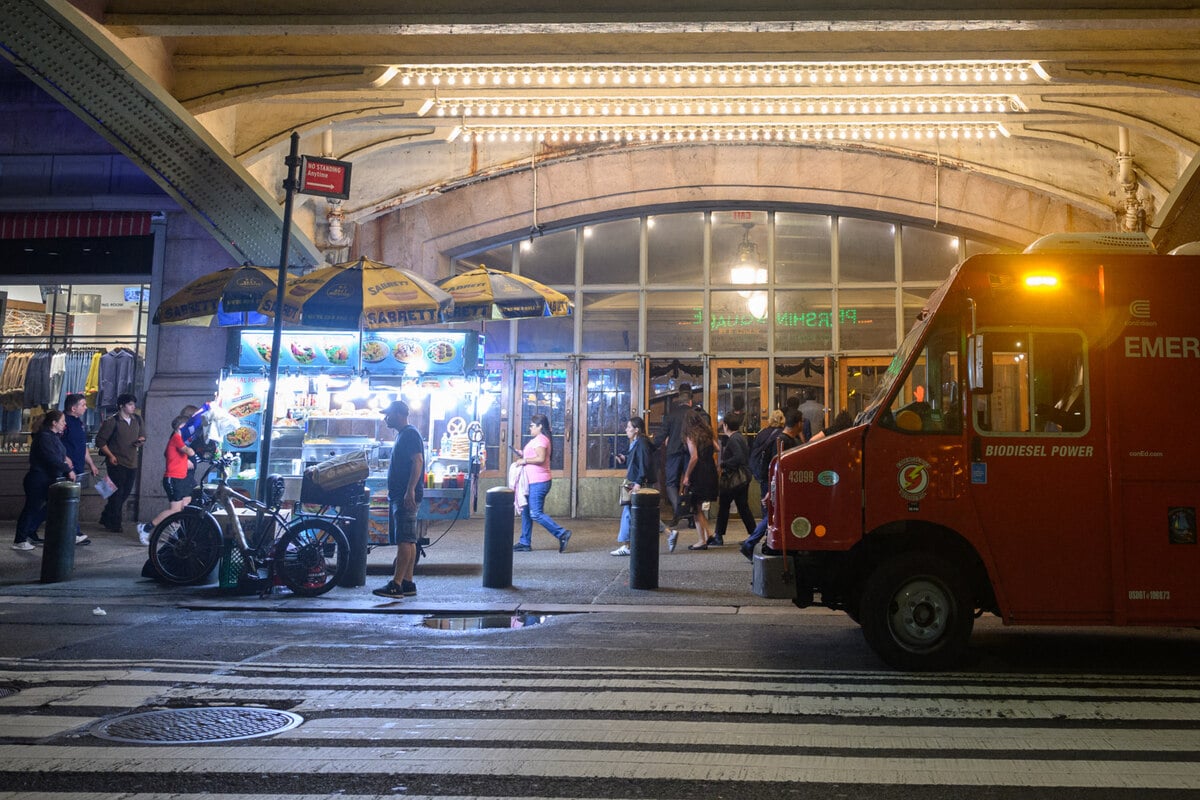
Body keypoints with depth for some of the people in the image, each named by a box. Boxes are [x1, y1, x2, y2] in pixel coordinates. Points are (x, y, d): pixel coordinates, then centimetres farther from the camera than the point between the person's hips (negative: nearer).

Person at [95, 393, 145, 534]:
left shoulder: (137, 420, 10)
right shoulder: (112, 422, -8)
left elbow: (142, 436, 23)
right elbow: (100, 440, -6)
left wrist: (141, 440, -1)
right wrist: (110, 456, -13)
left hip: (132, 464, 6)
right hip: (117, 463, -6)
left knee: (125, 493, 12)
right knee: (117, 494, -4)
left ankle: (106, 518, 28)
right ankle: (114, 524, 7)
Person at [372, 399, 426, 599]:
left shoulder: (410, 434, -11)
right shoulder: (402, 435, 21)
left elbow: (418, 461, -21)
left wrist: (410, 491, -28)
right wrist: (393, 496, 25)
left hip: (406, 497, -11)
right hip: (398, 496, 11)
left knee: (405, 540, -11)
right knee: (407, 541, 10)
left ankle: (396, 585, -13)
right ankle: (407, 583, 13)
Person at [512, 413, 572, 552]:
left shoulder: (540, 439, -13)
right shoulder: (538, 439, 19)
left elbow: (540, 458, -27)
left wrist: (524, 460, -17)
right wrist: (524, 455, 14)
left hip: (538, 482, -11)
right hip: (535, 482, 11)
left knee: (536, 513, -10)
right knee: (526, 511, 12)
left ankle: (562, 534, -8)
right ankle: (525, 543, 16)